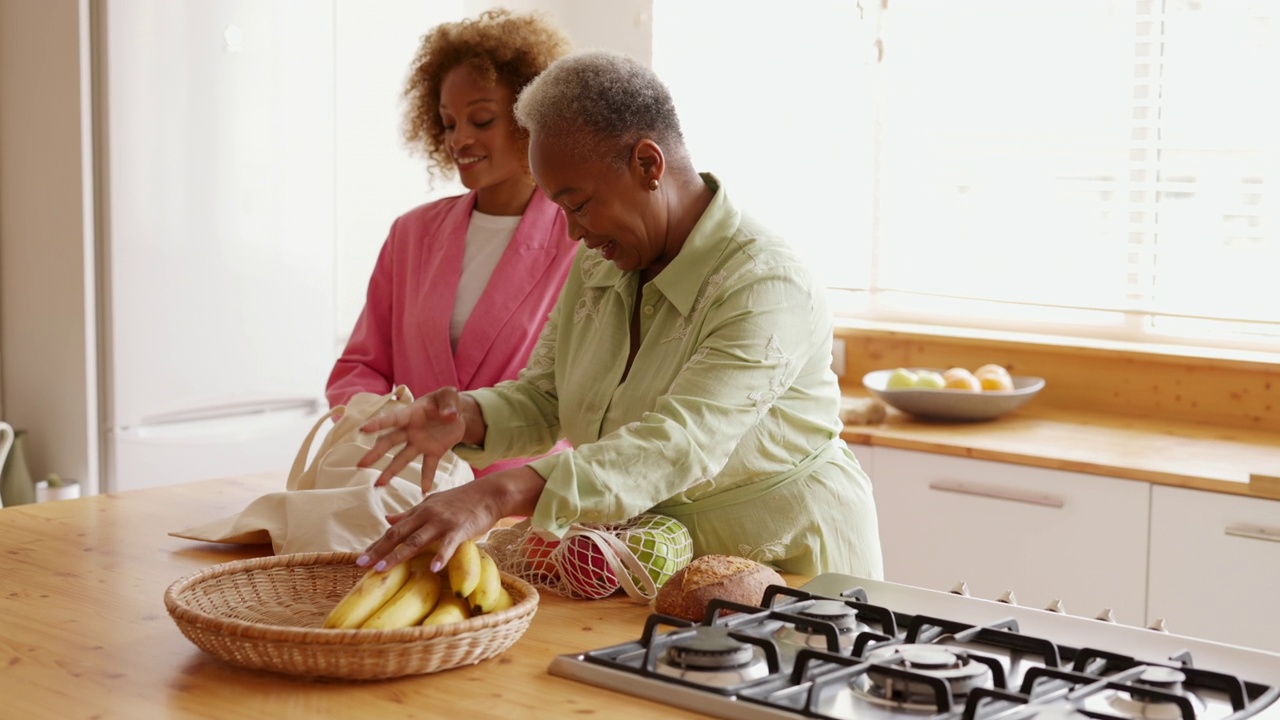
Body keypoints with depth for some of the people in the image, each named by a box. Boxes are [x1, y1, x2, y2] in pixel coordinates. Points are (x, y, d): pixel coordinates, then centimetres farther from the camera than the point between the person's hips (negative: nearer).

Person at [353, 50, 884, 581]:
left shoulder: (768, 290, -22)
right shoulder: (598, 264, 6)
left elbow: (678, 449, -34)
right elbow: (543, 397, 8)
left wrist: (498, 495, -44)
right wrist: (466, 418, -16)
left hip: (779, 570, -6)